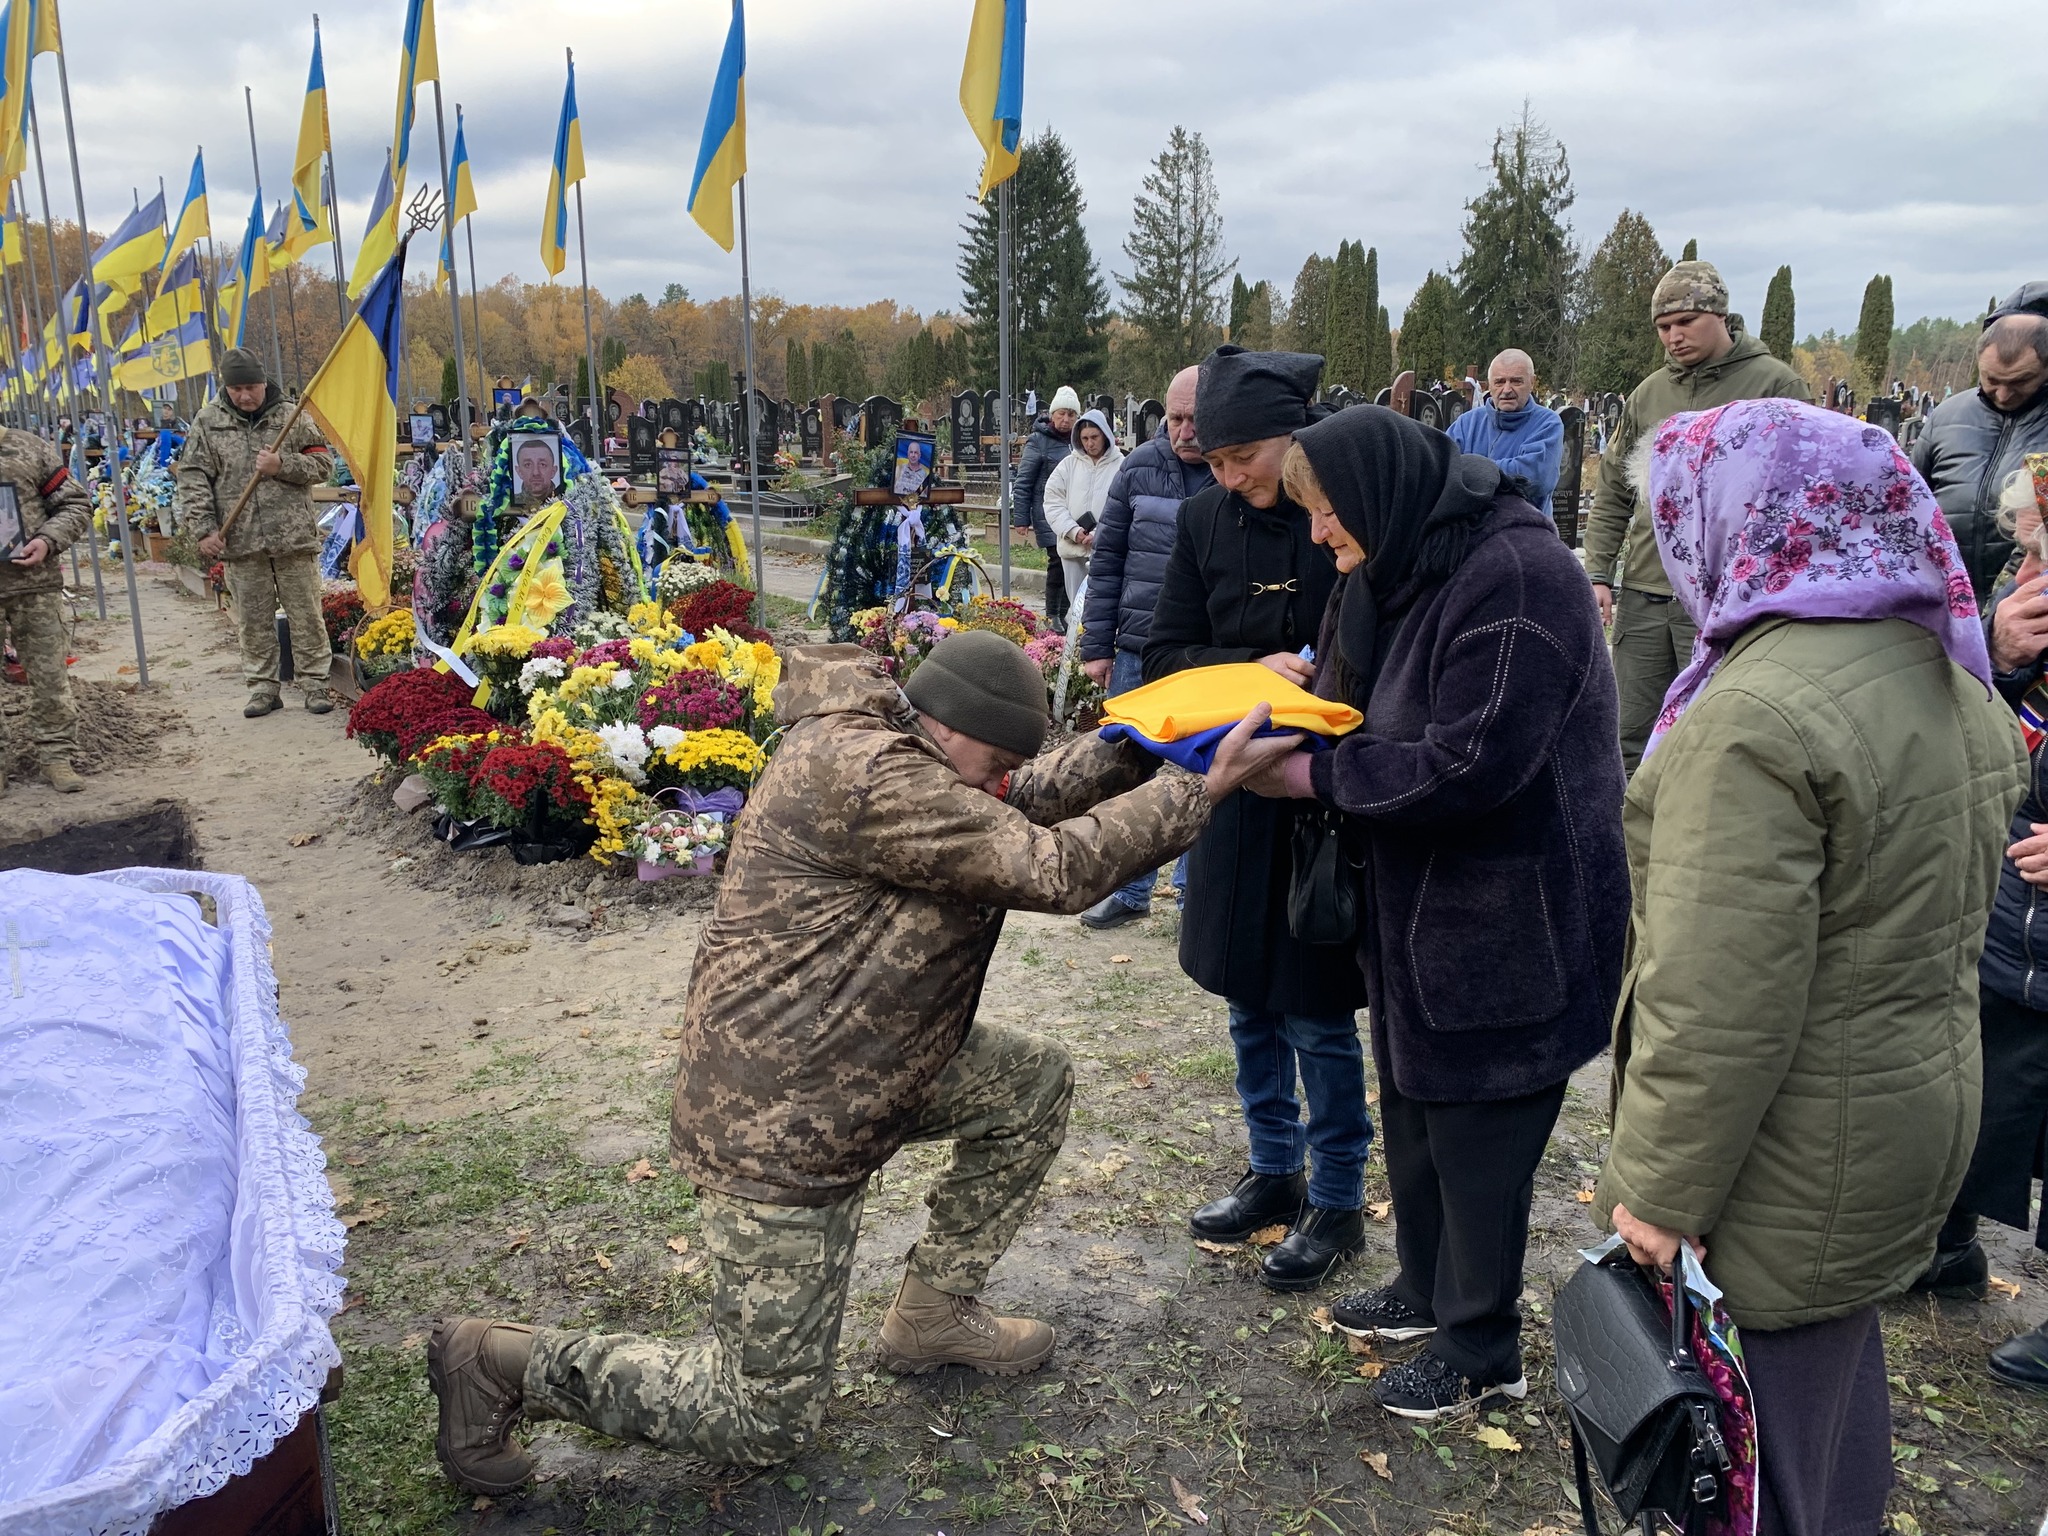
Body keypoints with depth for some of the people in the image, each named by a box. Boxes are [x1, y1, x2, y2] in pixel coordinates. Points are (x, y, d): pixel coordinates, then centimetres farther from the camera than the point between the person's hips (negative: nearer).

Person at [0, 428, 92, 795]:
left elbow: (75, 505, 6)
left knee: (49, 673, 3)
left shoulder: (30, 448, 4)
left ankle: (55, 754, 15)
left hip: (34, 584, -1)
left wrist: (47, 541, -11)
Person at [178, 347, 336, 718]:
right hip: (240, 541, 1)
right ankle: (263, 687, 15)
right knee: (252, 620, 6)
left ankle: (315, 683, 12)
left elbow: (321, 464, 6)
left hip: (293, 535, -1)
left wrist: (282, 466, -12)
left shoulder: (291, 417, 4)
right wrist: (204, 528, -4)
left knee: (306, 614, 3)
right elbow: (192, 478, 5)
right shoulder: (208, 422, 6)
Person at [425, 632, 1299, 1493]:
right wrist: (1201, 792, -20)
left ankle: (931, 1312, 24)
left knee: (1034, 1083, 12)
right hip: (777, 1125, -10)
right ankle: (503, 1362, 15)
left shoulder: (886, 739, 4)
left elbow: (1029, 802, 8)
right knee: (766, 1423, 2)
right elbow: (1052, 868, -27)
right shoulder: (865, 775, -27)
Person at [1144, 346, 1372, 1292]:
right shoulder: (1207, 517, 0)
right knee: (1249, 1001, 16)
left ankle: (1338, 1203, 25)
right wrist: (1254, 671, -14)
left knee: (1318, 1014, 4)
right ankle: (1274, 1174, 37)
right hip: (1238, 792, 5)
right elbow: (1166, 654, 3)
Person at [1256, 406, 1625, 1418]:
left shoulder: (1513, 572, -23)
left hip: (1503, 922, -9)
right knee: (1413, 1106, 21)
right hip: (1416, 904, 9)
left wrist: (1317, 776, -20)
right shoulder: (1403, 569, 6)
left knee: (1478, 1131, 5)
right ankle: (1427, 1291, 41)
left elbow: (1471, 766, -27)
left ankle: (1481, 1353, 24)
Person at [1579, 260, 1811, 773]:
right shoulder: (1649, 394, 13)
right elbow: (1612, 493, 17)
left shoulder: (1775, 385, -1)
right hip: (1643, 594, 5)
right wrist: (1598, 573, 8)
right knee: (1630, 738, 10)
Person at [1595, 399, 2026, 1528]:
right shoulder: (1945, 673, 5)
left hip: (1793, 1161, -9)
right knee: (1837, 1363, 27)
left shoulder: (1756, 714, -27)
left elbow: (1720, 1008, -27)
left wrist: (1662, 1191, -17)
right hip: (1921, 1105, 9)